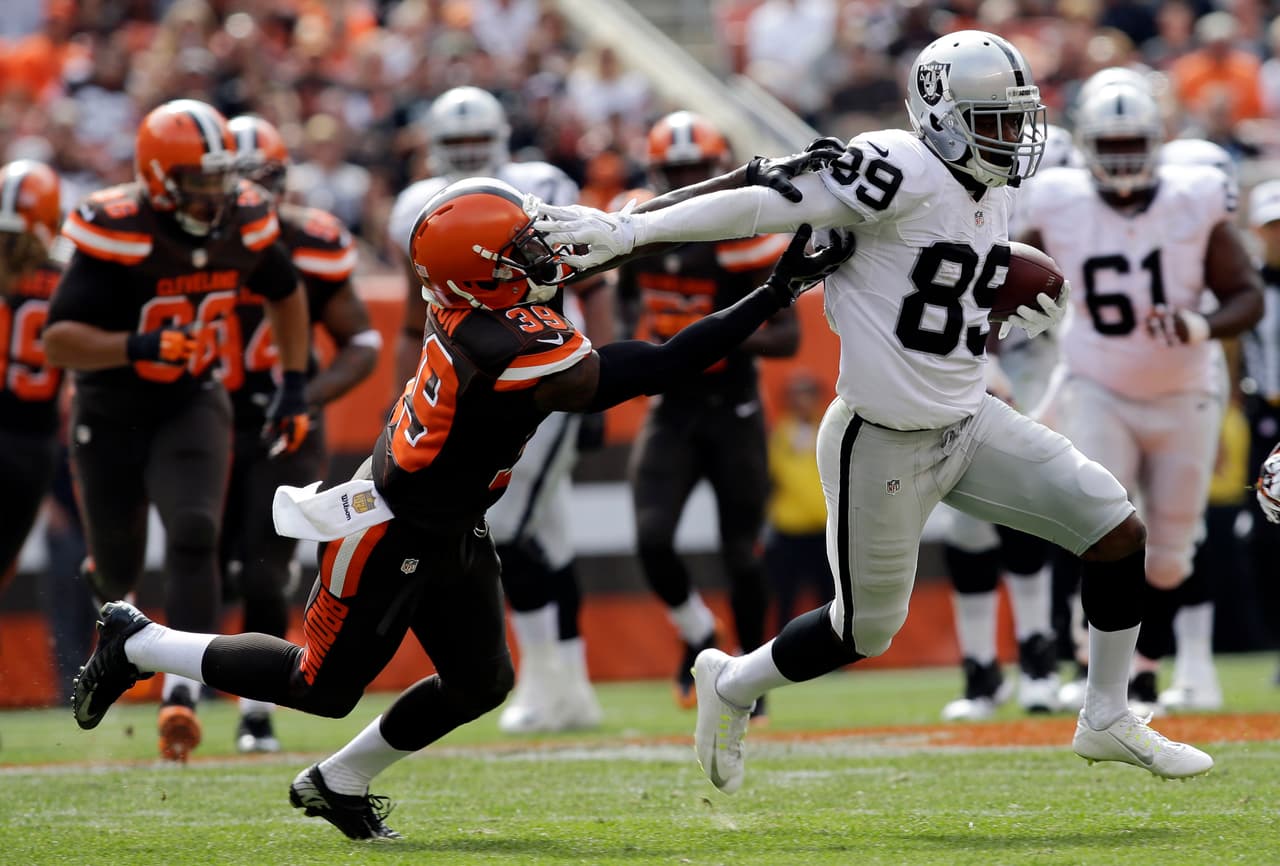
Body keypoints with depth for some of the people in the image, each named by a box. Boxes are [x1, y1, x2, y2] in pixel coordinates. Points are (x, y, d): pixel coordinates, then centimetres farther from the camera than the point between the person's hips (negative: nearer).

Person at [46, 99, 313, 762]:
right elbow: (57, 339, -25)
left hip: (192, 406, 2)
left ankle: (182, 694, -25)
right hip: (112, 412, -2)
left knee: (194, 535, -22)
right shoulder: (118, 234, -23)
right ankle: (111, 587, 52)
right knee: (119, 568, 11)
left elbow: (285, 294, 14)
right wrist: (136, 347, -40)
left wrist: (294, 385, 8)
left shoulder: (244, 223, -8)